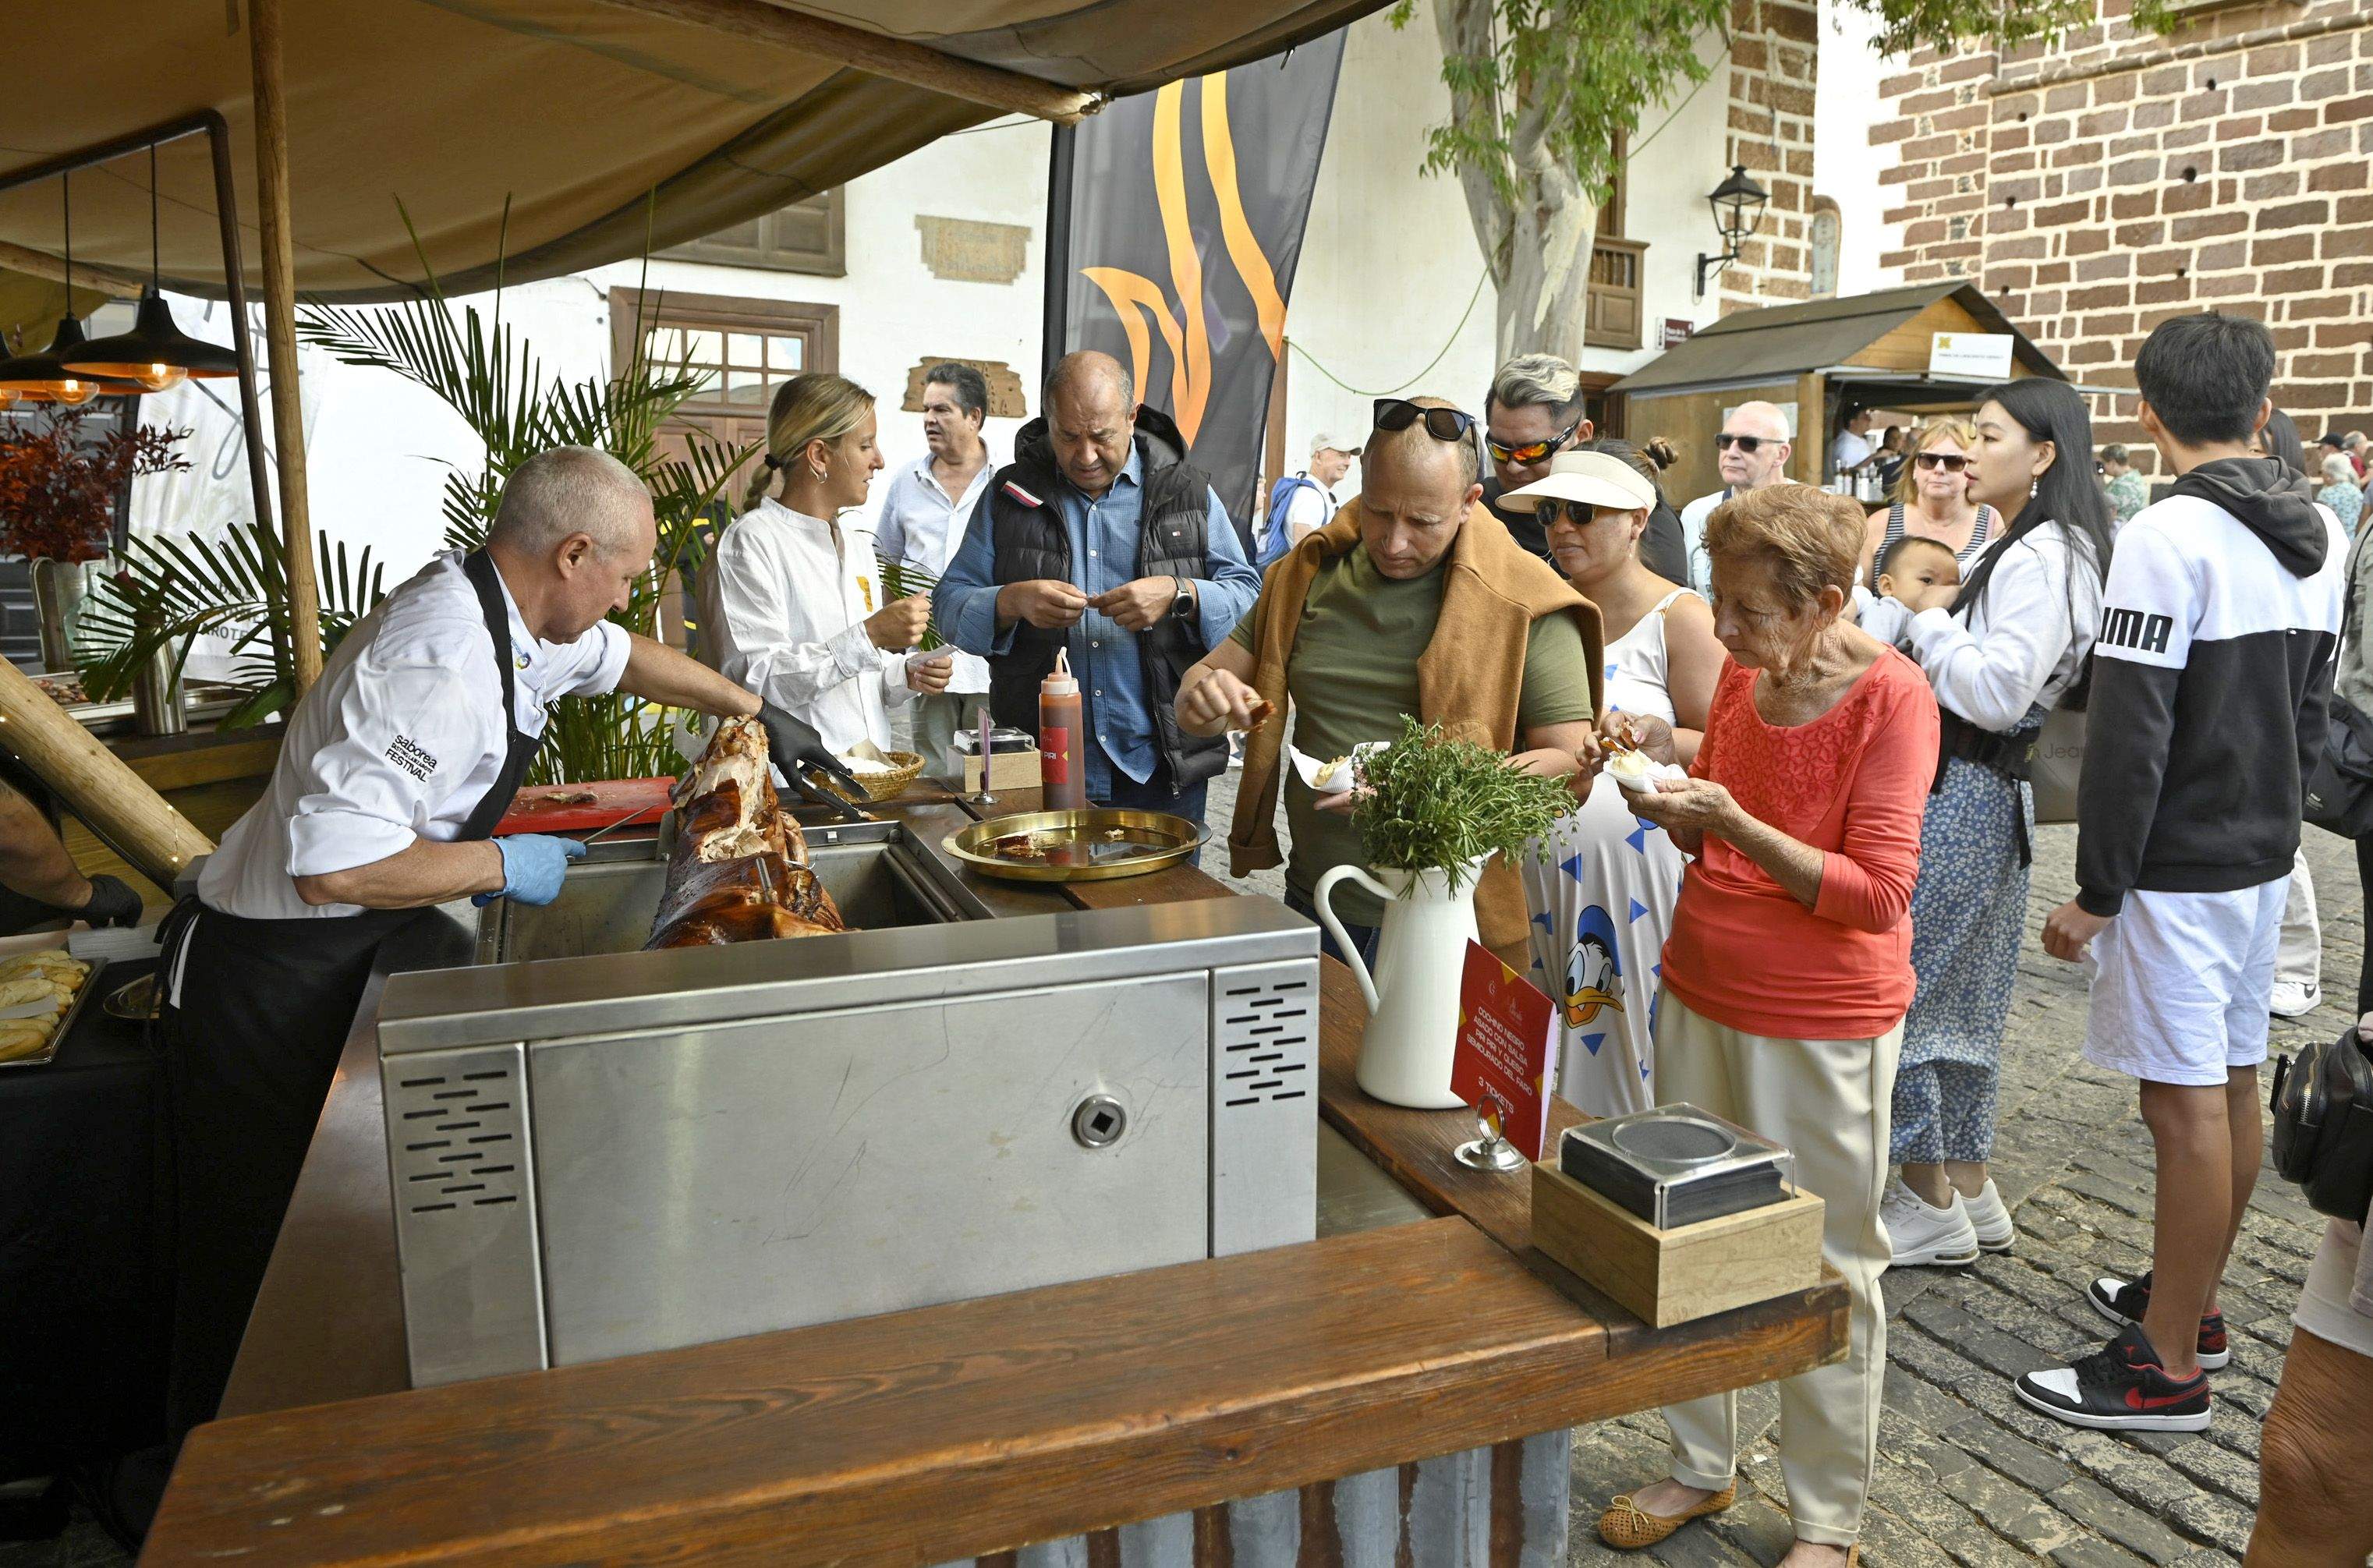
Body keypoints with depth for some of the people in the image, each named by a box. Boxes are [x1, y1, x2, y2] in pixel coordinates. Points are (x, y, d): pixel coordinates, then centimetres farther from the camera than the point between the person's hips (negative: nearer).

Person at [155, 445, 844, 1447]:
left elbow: (619, 655, 22)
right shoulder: (440, 664, -30)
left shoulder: (504, 609, 1)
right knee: (261, 1270, 4)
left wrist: (758, 714, 24)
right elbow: (334, 864, -35)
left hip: (336, 964, 9)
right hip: (270, 981, -9)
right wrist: (500, 864, -22)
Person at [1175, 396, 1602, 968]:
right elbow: (1204, 679, 9)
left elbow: (1570, 760, -12)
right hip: (1310, 902, 4)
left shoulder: (1522, 606, -10)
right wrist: (1204, 698, -16)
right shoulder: (1309, 576, 4)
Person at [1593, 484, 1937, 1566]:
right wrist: (1665, 792, -5)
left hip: (1822, 1028, -6)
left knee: (1827, 1270, 7)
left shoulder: (1890, 697, -15)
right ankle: (1702, 1465, 35)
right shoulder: (1743, 672, 4)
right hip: (1701, 993, 6)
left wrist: (1734, 823, -26)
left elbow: (1877, 895, -18)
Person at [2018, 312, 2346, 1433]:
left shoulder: (2169, 537, -18)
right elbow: (2313, 704, 16)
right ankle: (2189, 1297, 33)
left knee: (2187, 1106, -3)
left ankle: (2168, 1365, 7)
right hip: (2266, 852, 9)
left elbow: (2130, 733, -21)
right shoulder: (2320, 536, 9)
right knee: (2233, 1085, 16)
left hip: (2180, 866, -9)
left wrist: (2096, 891, -15)